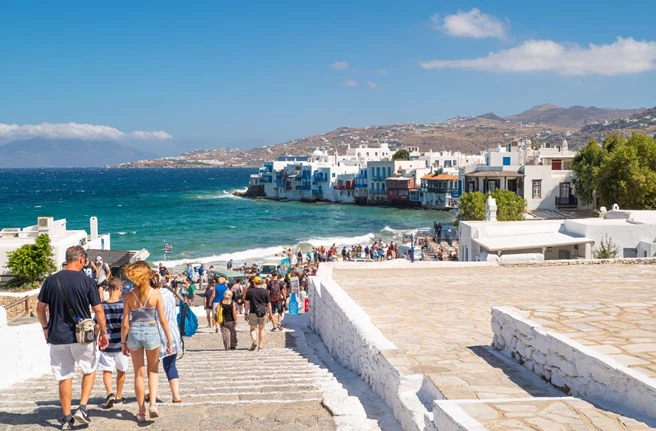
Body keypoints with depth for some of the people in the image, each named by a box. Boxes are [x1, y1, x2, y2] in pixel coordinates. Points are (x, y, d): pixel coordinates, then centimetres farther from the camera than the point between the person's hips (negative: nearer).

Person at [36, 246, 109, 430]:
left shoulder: (51, 280, 0)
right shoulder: (87, 281, -9)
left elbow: (40, 308, 5)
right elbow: (98, 310, -7)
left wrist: (45, 328, 21)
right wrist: (104, 333, 4)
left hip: (58, 337, 2)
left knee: (64, 377, 11)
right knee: (89, 371, 18)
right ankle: (82, 408, 6)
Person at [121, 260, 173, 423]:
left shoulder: (130, 296, -4)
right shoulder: (155, 293, -6)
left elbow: (125, 322, -3)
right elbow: (162, 319, -6)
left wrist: (123, 342, 8)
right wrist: (169, 340, 2)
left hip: (134, 334, 1)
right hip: (151, 332, -1)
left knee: (139, 374, 12)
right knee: (153, 371, 17)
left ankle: (141, 411, 17)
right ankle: (153, 403, -2)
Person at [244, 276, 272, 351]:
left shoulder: (249, 291, -3)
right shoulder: (265, 291, 0)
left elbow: (247, 303, -2)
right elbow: (268, 304, 3)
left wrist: (246, 313, 6)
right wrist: (270, 314, 12)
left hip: (253, 313, -1)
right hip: (263, 313, 1)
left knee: (253, 329, 9)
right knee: (261, 329, 14)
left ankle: (254, 341, -18)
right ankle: (260, 346, 16)